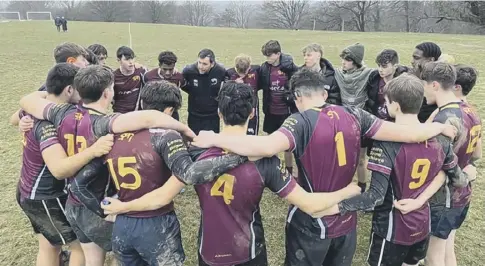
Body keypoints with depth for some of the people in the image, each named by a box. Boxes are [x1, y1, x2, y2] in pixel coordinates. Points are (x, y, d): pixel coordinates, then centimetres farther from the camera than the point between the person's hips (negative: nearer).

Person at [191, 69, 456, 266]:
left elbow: (268, 146, -38)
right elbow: (406, 133, -3)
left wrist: (214, 139, -28)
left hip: (311, 224, -4)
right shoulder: (353, 115, -5)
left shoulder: (302, 121, -20)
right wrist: (440, 126, 16)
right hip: (347, 221, 5)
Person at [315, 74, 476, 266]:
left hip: (392, 229, -5)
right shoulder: (440, 138, -7)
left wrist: (337, 207, -31)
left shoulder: (387, 142, -26)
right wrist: (468, 175, 27)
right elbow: (458, 180, 5)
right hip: (422, 226, 6)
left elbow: (376, 196, -29)